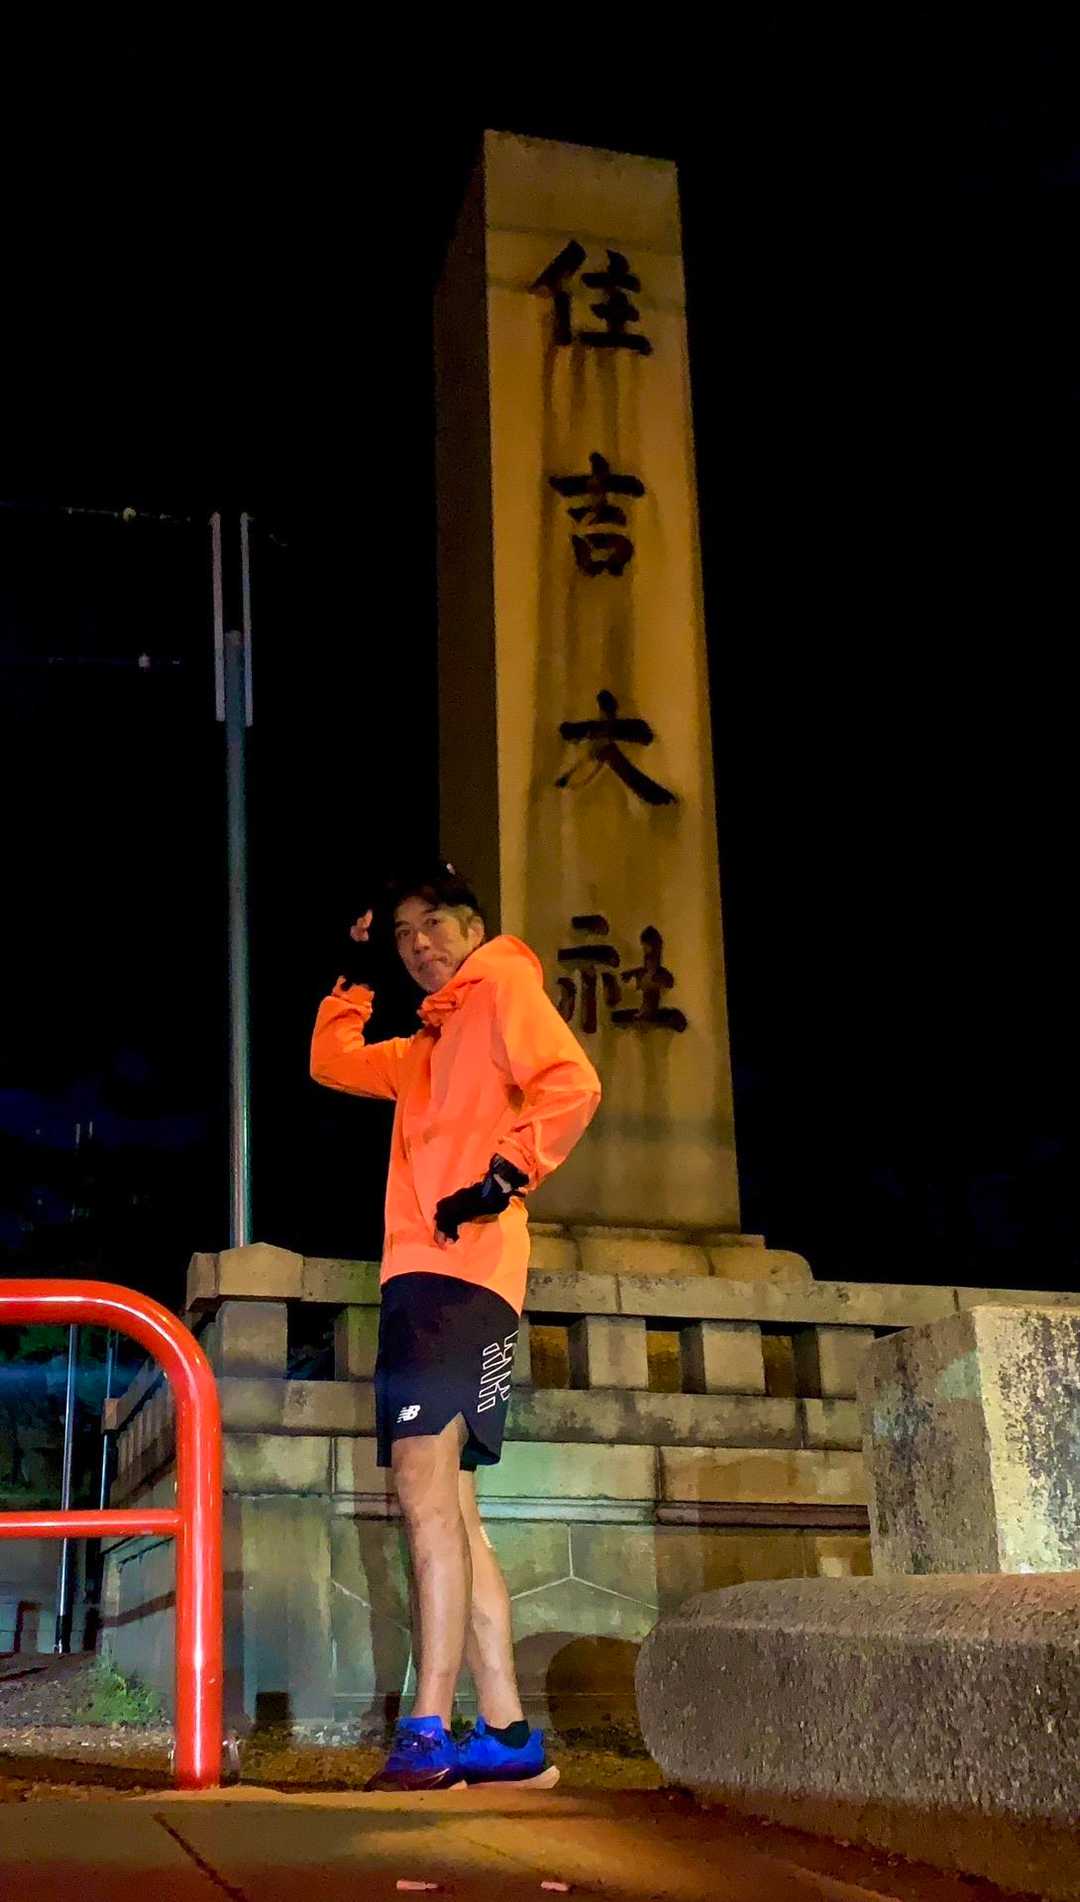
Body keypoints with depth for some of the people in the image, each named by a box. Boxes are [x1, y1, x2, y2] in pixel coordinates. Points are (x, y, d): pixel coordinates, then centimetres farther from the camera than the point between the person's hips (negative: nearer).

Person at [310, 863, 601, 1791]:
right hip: (419, 1272, 9)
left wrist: (508, 1174, -18)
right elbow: (334, 1061, 38)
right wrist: (354, 974, 30)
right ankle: (507, 1733, 7)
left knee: (427, 1489, -18)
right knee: (446, 1508, 6)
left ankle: (429, 1730, -22)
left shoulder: (505, 986, 3)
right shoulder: (431, 1043, 28)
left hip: (459, 1269, -9)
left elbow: (571, 1084, -13)